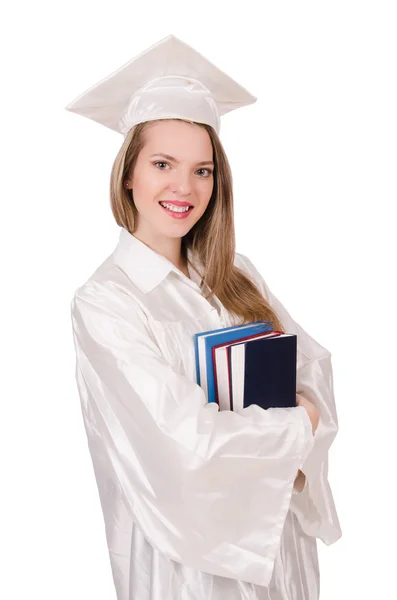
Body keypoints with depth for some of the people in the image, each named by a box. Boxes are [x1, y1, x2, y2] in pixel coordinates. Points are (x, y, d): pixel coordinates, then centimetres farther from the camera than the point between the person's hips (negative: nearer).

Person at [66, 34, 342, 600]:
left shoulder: (234, 273, 0)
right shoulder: (103, 302, -19)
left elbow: (313, 359, 1)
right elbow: (189, 438, -25)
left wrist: (282, 439, -17)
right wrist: (299, 426, -11)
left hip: (275, 517, 6)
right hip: (189, 540, -5)